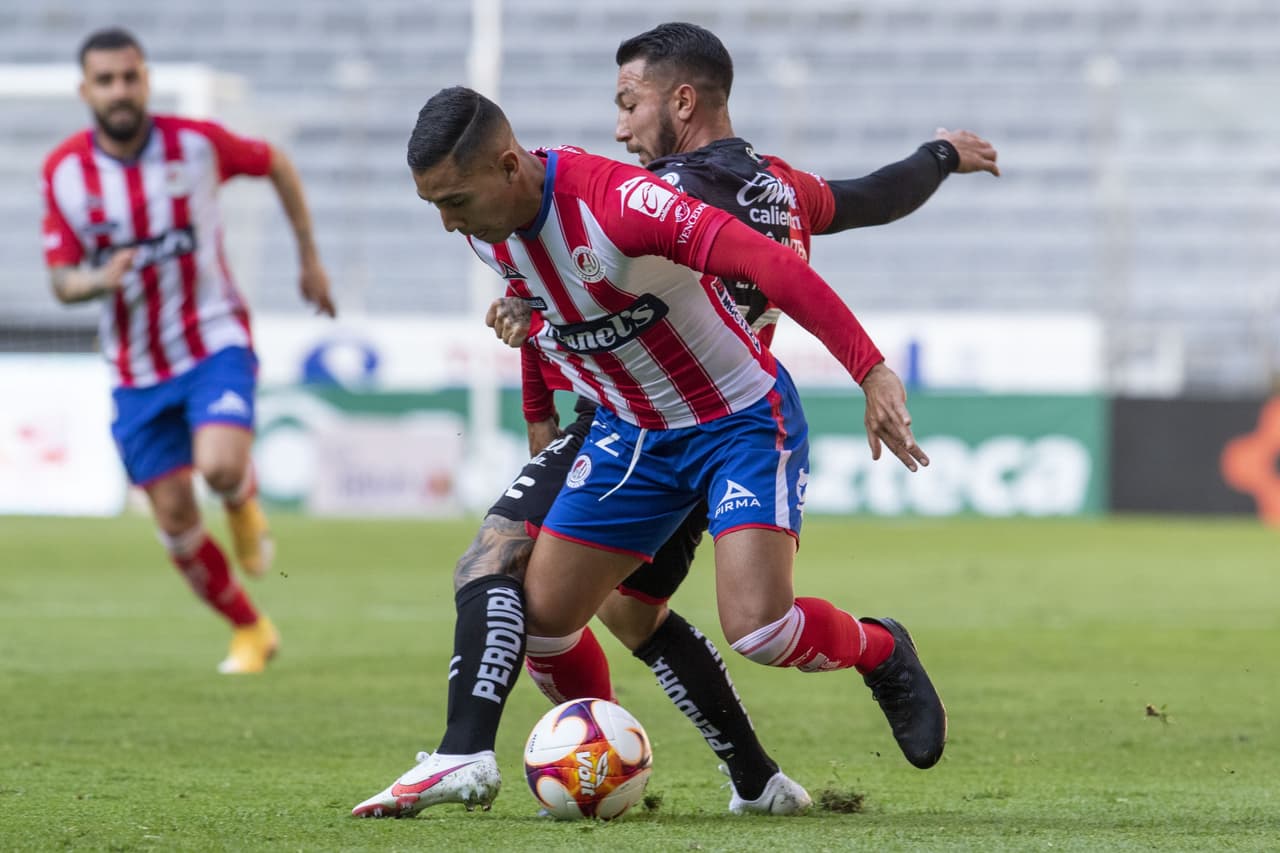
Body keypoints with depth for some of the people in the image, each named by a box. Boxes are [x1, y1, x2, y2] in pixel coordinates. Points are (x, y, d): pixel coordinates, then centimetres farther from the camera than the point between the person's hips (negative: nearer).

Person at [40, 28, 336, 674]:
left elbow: (275, 164, 8)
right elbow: (61, 279, -4)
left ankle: (245, 501, 10)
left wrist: (309, 258, 10)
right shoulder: (64, 171, -7)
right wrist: (99, 280, -27)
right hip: (136, 368, 2)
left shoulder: (196, 143, -11)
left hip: (214, 342, -2)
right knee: (175, 522, 1)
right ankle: (249, 631, 23)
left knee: (220, 467, -28)